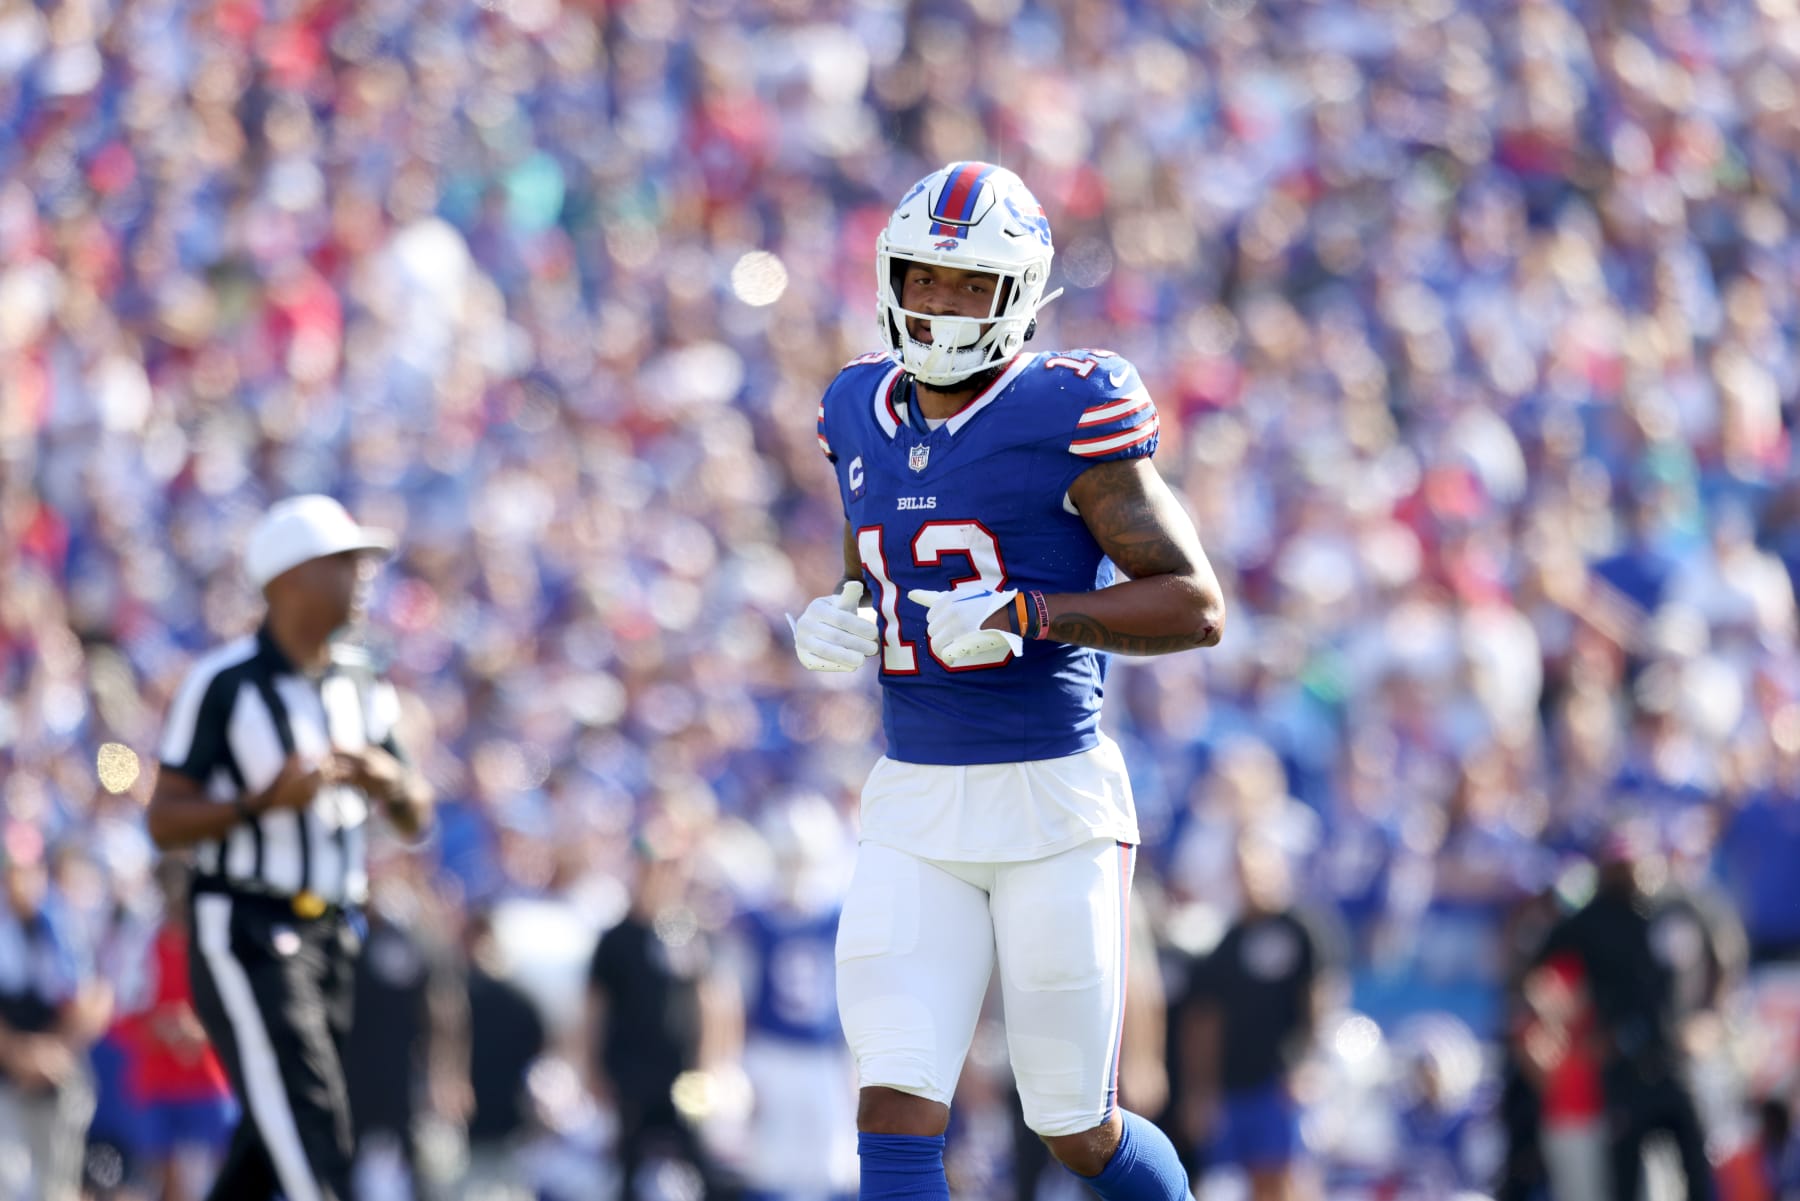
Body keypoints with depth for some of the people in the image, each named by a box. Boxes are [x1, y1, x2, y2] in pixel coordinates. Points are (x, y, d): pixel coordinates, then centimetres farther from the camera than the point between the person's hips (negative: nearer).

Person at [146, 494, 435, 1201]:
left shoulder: (361, 686, 13)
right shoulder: (224, 685, -9)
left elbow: (414, 819, 18)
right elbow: (164, 821, -10)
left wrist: (389, 782, -5)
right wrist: (266, 802, -23)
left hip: (333, 934, 7)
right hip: (246, 933, -7)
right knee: (309, 1135, -16)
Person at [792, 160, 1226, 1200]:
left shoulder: (1066, 415, -10)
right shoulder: (867, 415, 9)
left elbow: (1197, 606, -12)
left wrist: (1026, 615, -23)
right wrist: (838, 627, 0)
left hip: (1054, 802, -5)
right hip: (917, 808, 5)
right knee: (896, 1115, -10)